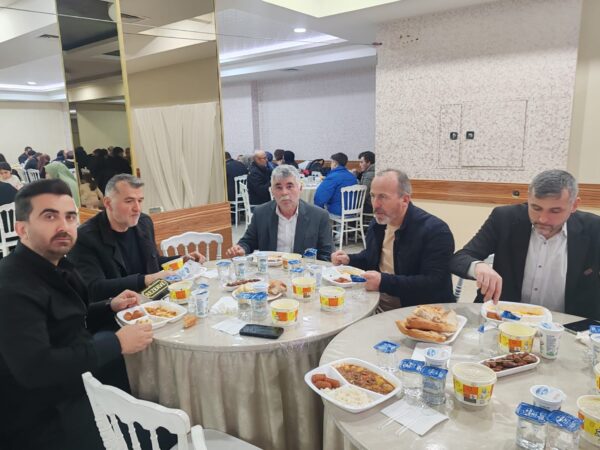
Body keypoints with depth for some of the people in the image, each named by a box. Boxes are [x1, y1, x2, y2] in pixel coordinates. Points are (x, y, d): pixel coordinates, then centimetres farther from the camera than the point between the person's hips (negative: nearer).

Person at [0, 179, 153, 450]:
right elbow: (34, 369, -33)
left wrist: (110, 307, 2)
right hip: (39, 415, -9)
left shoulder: (57, 265, 5)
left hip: (74, 379, 9)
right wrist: (117, 344, -27)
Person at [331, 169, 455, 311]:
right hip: (375, 306, 6)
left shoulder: (436, 231, -18)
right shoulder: (377, 223, 6)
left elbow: (435, 284, -25)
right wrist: (349, 259, 4)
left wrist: (384, 282, -30)